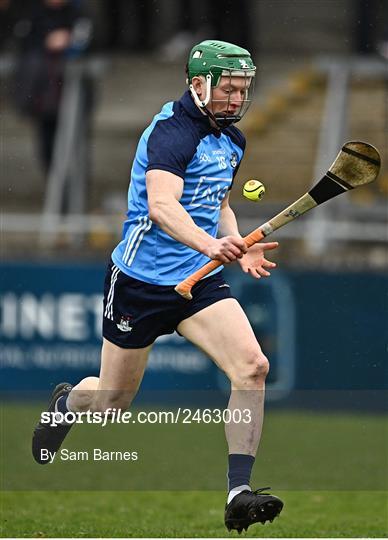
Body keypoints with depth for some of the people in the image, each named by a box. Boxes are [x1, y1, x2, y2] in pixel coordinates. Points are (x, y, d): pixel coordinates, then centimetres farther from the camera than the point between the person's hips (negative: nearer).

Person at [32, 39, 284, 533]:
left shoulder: (231, 140, 9)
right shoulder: (172, 131, -18)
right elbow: (162, 204, -35)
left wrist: (239, 249, 9)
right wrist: (209, 244, -51)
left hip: (200, 280, 6)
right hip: (141, 279, -6)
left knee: (252, 367, -18)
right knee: (113, 399, 10)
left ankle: (239, 493, -18)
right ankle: (65, 402, 48)